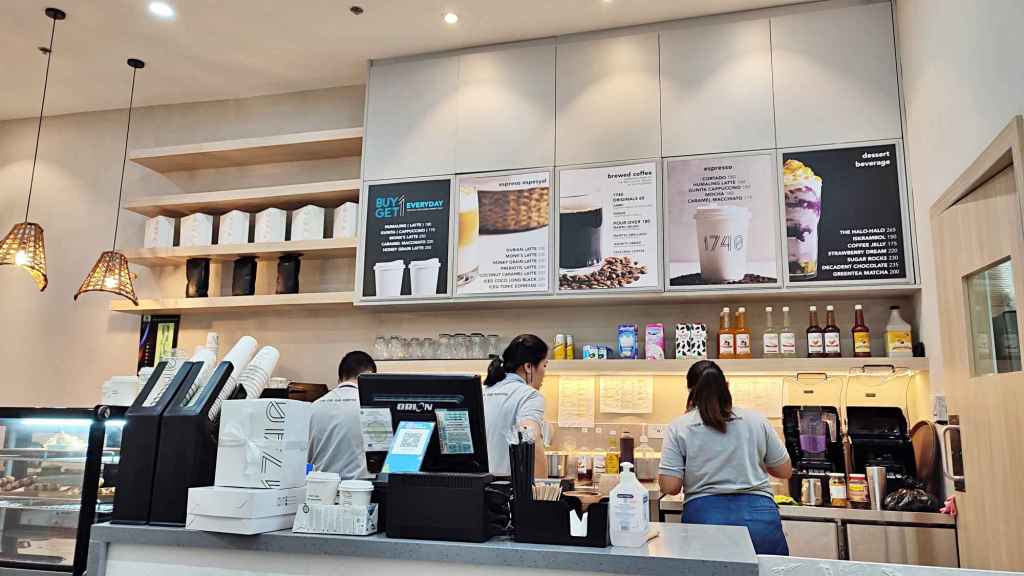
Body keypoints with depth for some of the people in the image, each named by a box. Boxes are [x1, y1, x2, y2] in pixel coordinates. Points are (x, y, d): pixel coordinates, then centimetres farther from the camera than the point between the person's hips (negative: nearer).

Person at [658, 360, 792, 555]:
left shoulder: (678, 428, 1)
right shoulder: (756, 420, 7)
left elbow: (669, 487, -4)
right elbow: (785, 471, 15)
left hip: (704, 514, -1)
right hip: (759, 515, 2)